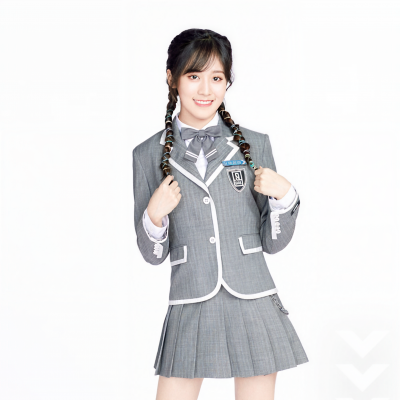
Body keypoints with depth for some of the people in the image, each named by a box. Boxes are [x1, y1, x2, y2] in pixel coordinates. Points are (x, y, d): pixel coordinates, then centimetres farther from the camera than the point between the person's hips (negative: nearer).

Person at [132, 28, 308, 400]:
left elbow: (273, 242, 7)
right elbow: (152, 255, 7)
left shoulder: (254, 145, 5)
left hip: (253, 304, 1)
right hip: (190, 310, 0)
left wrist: (284, 194, -9)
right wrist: (154, 214, -12)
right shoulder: (149, 155, 4)